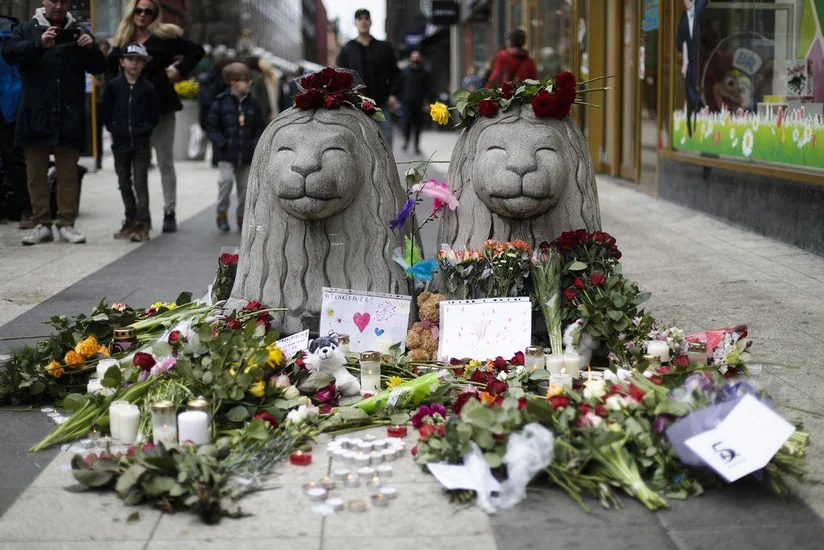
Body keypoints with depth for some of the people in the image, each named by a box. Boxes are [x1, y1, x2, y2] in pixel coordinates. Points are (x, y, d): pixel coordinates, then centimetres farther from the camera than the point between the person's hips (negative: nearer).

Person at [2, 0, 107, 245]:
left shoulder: (78, 32, 12)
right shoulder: (26, 29, 8)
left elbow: (99, 68, 8)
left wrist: (92, 48, -15)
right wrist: (39, 44, -27)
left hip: (69, 117, 1)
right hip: (36, 114, 0)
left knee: (68, 174, 2)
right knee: (36, 174, 3)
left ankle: (67, 224, 7)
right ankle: (41, 224, 10)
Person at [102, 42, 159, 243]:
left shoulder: (148, 88, -2)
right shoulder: (114, 85, 1)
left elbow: (154, 115, 5)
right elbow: (106, 112, 7)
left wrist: (145, 131, -2)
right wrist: (114, 130, 0)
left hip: (141, 143, -3)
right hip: (120, 143, 3)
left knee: (140, 183, -6)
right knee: (124, 183, 10)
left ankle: (142, 224, -7)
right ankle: (131, 220, 20)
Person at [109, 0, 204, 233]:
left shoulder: (164, 36, 0)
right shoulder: (121, 40, 9)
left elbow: (197, 51, 2)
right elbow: (111, 68, 6)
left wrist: (179, 70, -7)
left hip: (160, 106, -3)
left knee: (165, 163, 6)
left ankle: (169, 212, 11)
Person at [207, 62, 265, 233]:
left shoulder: (253, 104, 5)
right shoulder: (221, 102, -5)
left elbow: (260, 127, 10)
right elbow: (213, 127, -2)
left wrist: (256, 144, -4)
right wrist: (222, 143, -14)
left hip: (247, 154, 3)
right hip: (227, 154, -3)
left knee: (244, 185, 8)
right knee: (226, 180, -16)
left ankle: (242, 216, 23)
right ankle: (222, 212, 2)